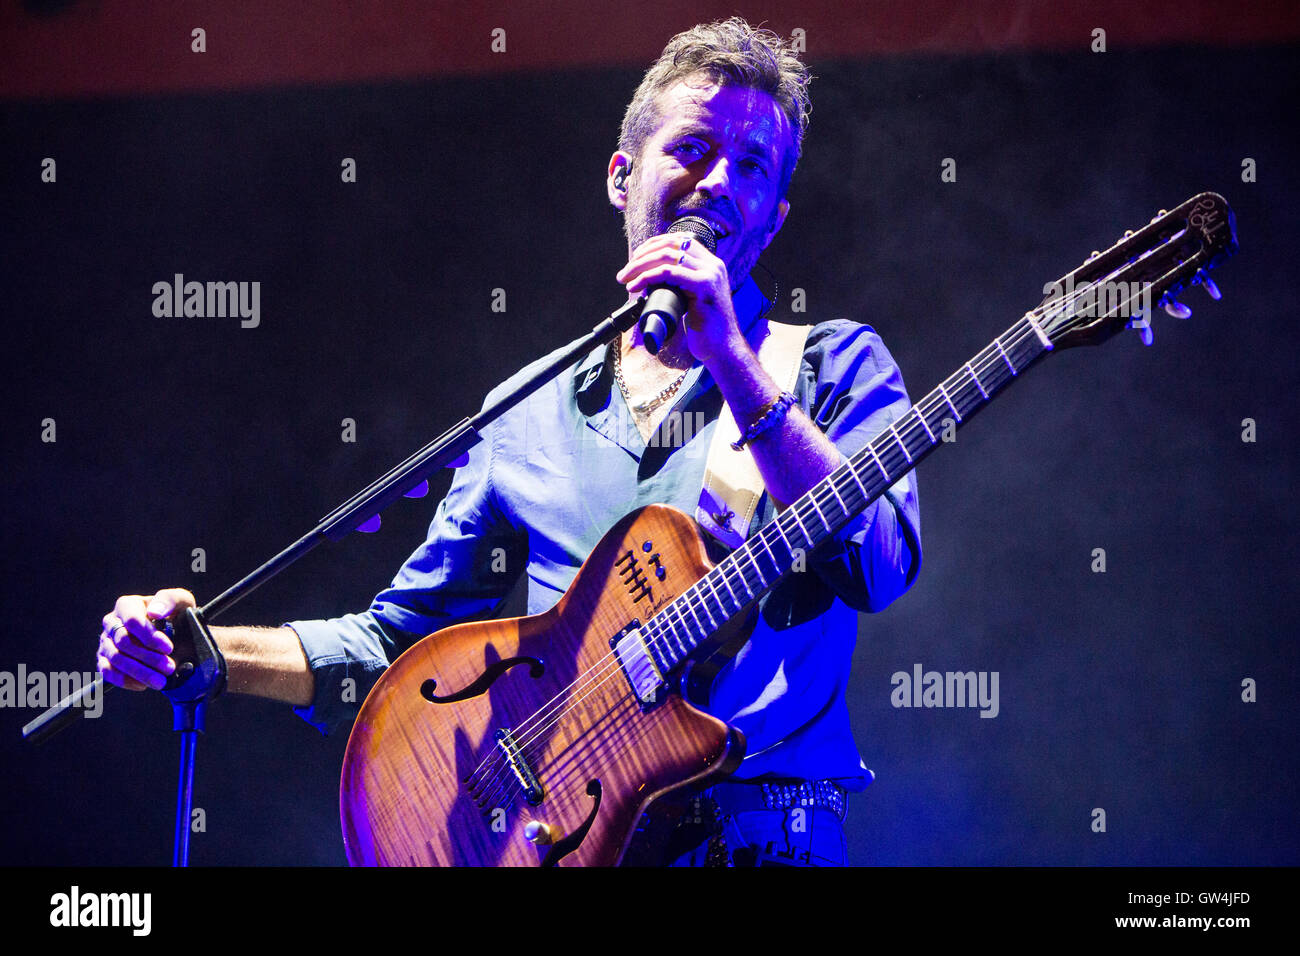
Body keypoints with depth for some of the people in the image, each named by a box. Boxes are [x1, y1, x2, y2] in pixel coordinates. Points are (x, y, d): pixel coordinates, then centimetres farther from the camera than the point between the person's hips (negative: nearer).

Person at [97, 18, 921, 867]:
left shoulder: (835, 367, 8)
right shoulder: (534, 413, 18)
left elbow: (880, 568, -10)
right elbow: (401, 641, 20)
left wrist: (729, 359, -13)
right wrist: (208, 651, 7)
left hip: (753, 834, -2)